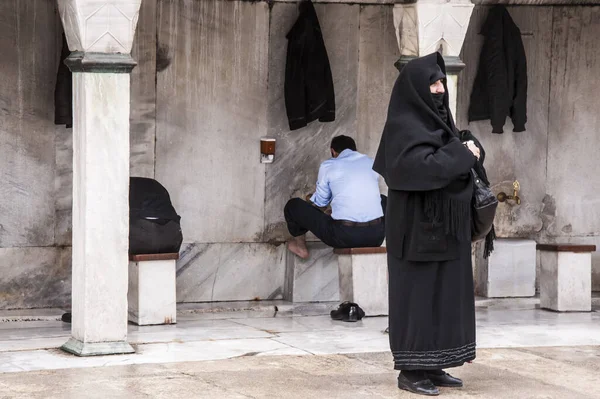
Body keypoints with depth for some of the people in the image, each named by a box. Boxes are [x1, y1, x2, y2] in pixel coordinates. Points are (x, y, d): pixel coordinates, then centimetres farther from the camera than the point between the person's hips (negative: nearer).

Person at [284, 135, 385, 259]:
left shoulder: (328, 166, 5)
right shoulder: (370, 162, 15)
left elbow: (319, 204, 13)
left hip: (344, 235, -4)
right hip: (376, 235, 4)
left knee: (293, 205, 17)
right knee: (384, 200, 39)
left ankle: (300, 244, 35)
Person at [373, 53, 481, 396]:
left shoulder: (436, 121, 14)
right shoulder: (403, 126, -13)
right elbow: (424, 167, -25)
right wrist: (462, 154, -15)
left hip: (442, 226, 9)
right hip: (418, 226, -9)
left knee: (442, 294, 10)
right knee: (417, 295, -5)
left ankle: (431, 366, 16)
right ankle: (410, 370, 1)